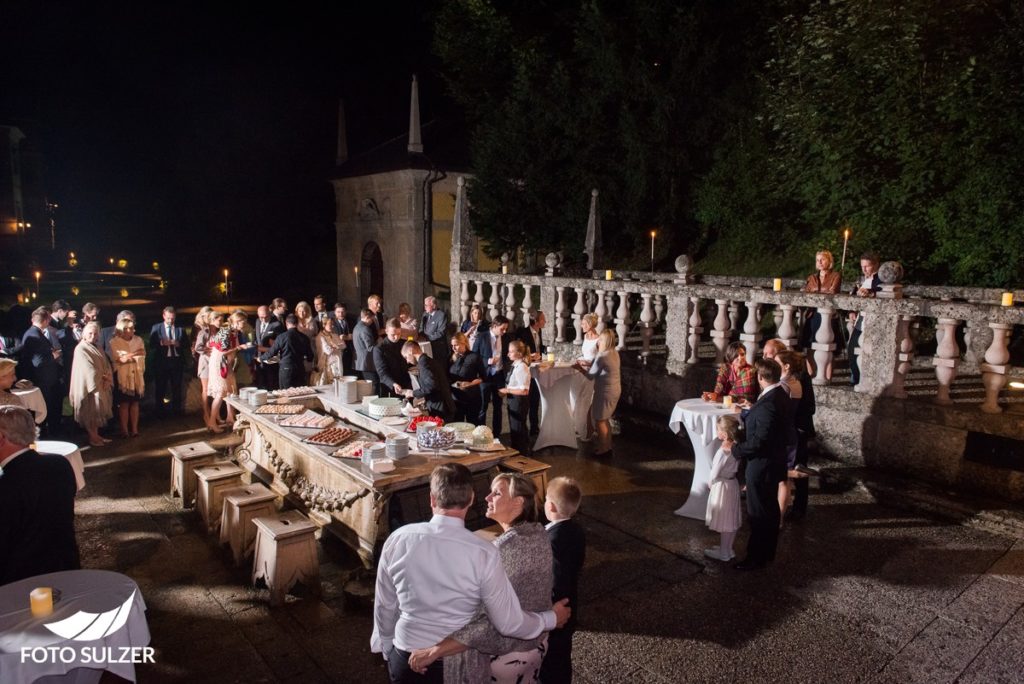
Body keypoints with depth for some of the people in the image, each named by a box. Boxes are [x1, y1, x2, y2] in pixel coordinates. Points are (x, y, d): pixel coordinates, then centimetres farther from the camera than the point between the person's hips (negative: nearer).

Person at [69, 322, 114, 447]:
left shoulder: (97, 348, 14)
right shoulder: (81, 349, -10)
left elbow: (106, 365, 8)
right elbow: (89, 369, -18)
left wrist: (107, 379, -8)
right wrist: (103, 376, -11)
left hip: (102, 384, 7)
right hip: (90, 384, -7)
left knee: (98, 411, 11)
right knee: (91, 411, -3)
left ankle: (96, 435, 17)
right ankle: (92, 438, 4)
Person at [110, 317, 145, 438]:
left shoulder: (138, 339, 7)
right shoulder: (114, 342, -3)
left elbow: (142, 356, 1)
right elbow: (118, 359, -11)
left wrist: (127, 357, -9)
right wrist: (134, 354, -12)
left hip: (136, 376, 3)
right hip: (123, 376, -3)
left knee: (135, 403, 5)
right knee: (124, 403, 0)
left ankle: (134, 429, 9)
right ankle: (124, 430, 5)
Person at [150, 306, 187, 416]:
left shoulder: (180, 328, 6)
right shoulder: (156, 328, 2)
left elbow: (187, 344, 2)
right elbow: (151, 344, -5)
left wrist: (178, 343, -17)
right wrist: (161, 342, -22)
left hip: (177, 361, 1)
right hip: (161, 361, -1)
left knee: (176, 387, 9)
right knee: (161, 387, 6)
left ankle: (176, 410, 19)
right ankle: (160, 411, 16)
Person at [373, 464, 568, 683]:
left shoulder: (398, 539, -16)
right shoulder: (484, 554, -23)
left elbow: (384, 606, -2)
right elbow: (510, 624, -15)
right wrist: (552, 618, 3)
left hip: (405, 659, 2)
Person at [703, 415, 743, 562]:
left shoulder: (723, 450, -26)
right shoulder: (736, 446, -4)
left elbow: (714, 474, -21)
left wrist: (710, 481, 0)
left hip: (722, 486, -8)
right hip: (733, 484, 8)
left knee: (724, 522, 6)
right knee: (731, 520, 17)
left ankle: (723, 553, 18)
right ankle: (727, 549, 31)